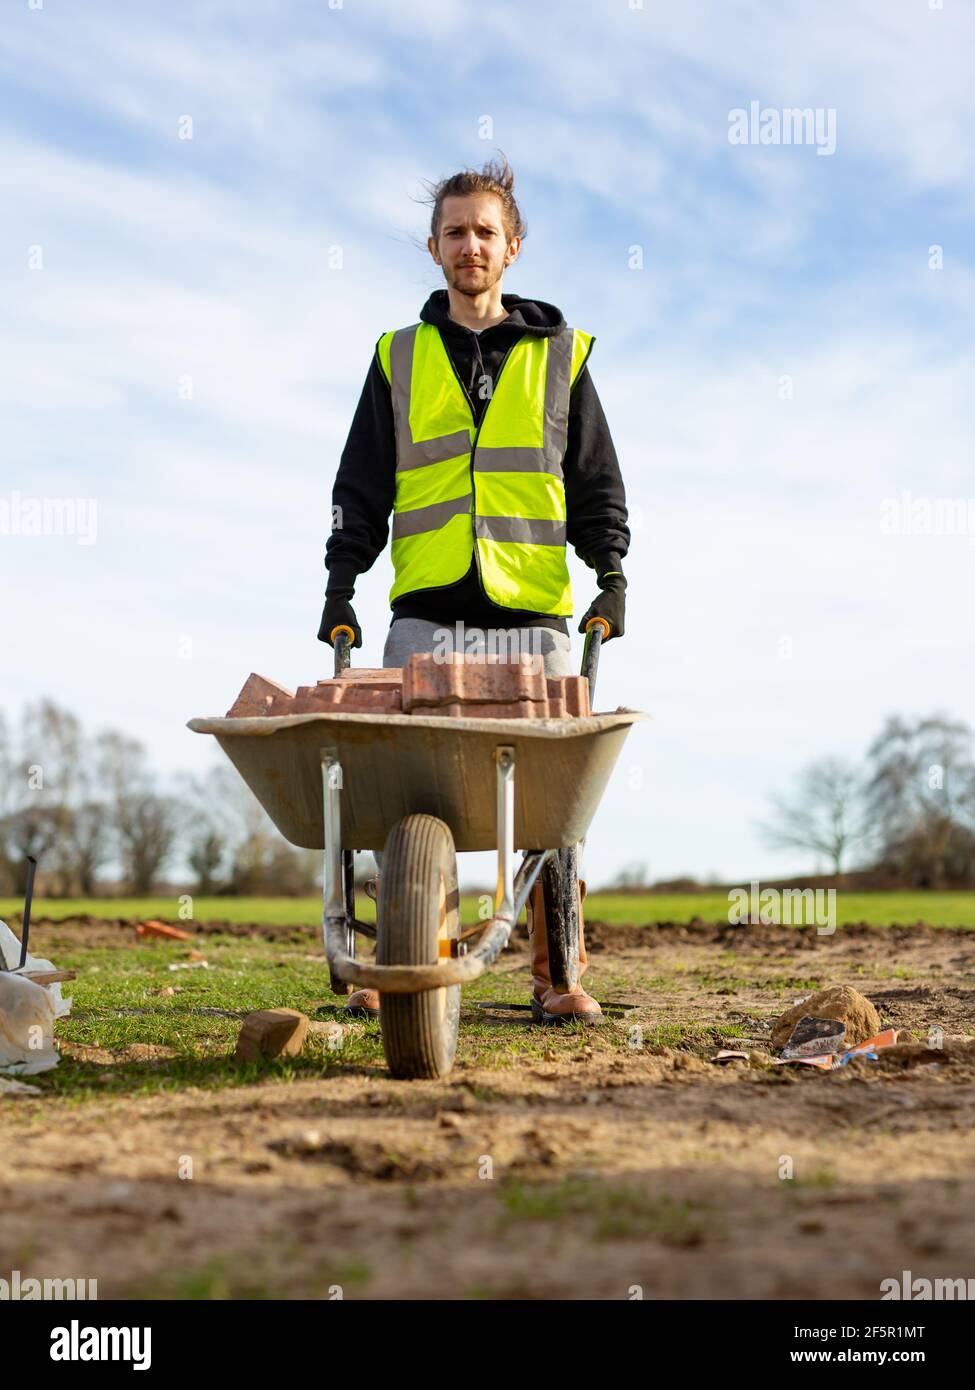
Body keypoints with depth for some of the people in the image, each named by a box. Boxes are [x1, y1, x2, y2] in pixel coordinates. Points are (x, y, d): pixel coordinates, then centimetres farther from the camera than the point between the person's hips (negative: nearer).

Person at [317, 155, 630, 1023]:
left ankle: (559, 980, 4)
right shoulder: (401, 358, 14)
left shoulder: (560, 354, 13)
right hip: (427, 615, 1)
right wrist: (341, 583, 4)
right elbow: (361, 486, 14)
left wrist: (612, 572, 1)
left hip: (534, 613, 0)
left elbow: (597, 484, 13)